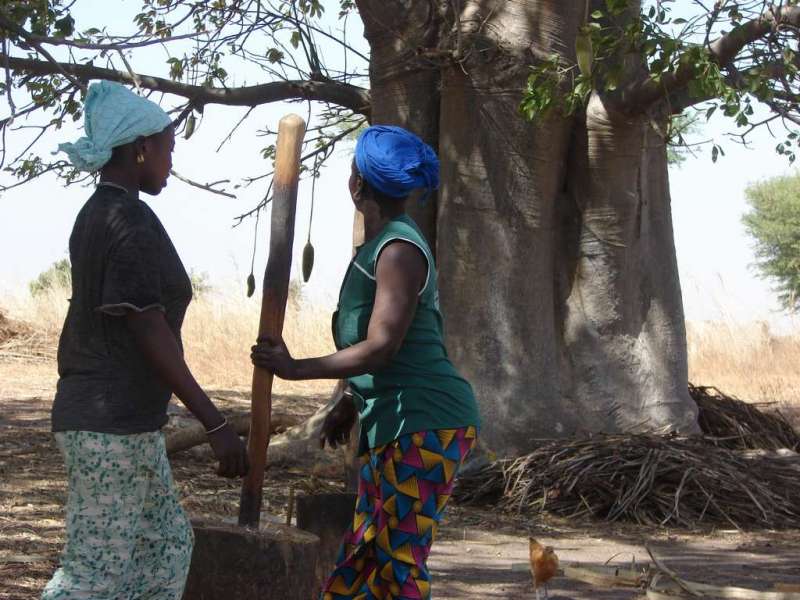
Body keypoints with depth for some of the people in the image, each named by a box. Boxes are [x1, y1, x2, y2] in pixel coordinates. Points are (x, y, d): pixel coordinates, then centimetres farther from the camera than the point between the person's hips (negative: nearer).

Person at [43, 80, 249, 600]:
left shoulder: (94, 216, 12)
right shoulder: (132, 220, -17)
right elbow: (149, 332, -22)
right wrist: (216, 424, -21)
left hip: (92, 417, 10)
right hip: (116, 425, -10)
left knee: (167, 542, 16)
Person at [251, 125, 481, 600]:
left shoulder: (399, 249, -14)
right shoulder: (384, 243, 17)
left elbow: (381, 348, -20)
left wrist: (293, 369, -13)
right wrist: (350, 404, 25)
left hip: (425, 425, -10)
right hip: (394, 425, 10)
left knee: (400, 560, -9)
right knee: (364, 556, 12)